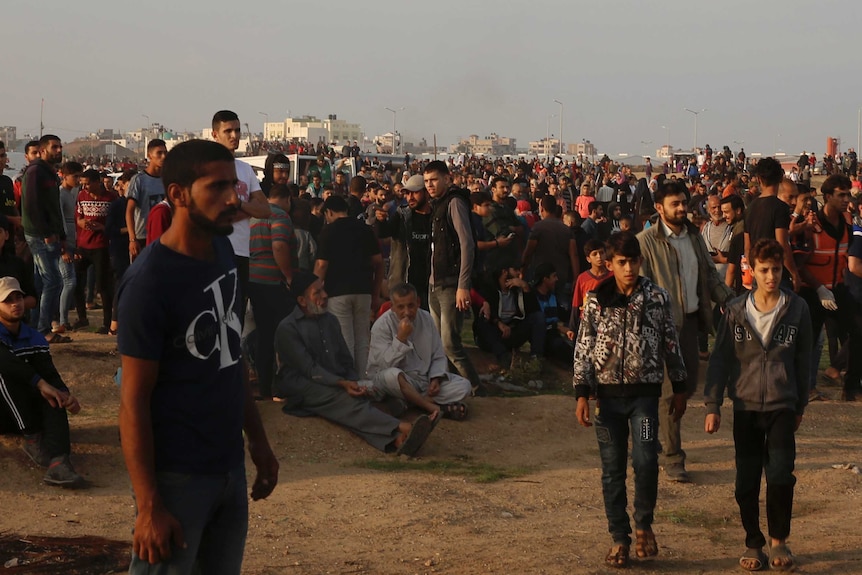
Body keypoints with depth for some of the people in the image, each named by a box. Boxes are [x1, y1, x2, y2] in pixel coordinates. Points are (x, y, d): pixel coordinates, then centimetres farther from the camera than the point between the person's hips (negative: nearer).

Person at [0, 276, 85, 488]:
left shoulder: (35, 339, 2)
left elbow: (50, 374, -11)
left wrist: (65, 395, -32)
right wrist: (40, 383, -41)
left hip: (22, 412, 4)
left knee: (53, 396, -27)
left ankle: (58, 462, -52)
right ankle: (34, 439, -34)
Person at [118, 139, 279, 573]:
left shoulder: (223, 252, 4)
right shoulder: (149, 281, -18)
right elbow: (133, 399, -17)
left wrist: (258, 442, 15)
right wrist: (149, 505, -18)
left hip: (230, 467, 7)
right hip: (177, 477, -7)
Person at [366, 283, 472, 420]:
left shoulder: (426, 318, 3)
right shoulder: (382, 325, -12)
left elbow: (438, 357, 9)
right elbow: (386, 365, -22)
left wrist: (436, 379, -10)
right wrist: (401, 337, -30)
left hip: (425, 379, 5)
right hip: (399, 382, -5)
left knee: (463, 386, -14)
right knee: (392, 375, -40)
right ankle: (433, 407, -28)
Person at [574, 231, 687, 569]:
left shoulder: (657, 298, -1)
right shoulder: (595, 300, -1)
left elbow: (671, 345, 6)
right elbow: (583, 349, 1)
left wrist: (679, 389, 8)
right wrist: (582, 395, -4)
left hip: (645, 393, -1)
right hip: (608, 394, 1)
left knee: (645, 461, -14)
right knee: (612, 469, 5)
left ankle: (644, 523, 10)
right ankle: (620, 539, 16)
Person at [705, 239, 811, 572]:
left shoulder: (797, 309, -1)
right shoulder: (736, 311, -1)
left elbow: (803, 360, 7)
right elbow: (720, 358, 3)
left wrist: (801, 406, 11)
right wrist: (712, 405, -1)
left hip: (782, 405, -1)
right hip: (746, 405, 1)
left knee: (780, 475, -10)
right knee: (747, 481, 4)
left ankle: (779, 540, 10)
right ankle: (754, 544, 19)